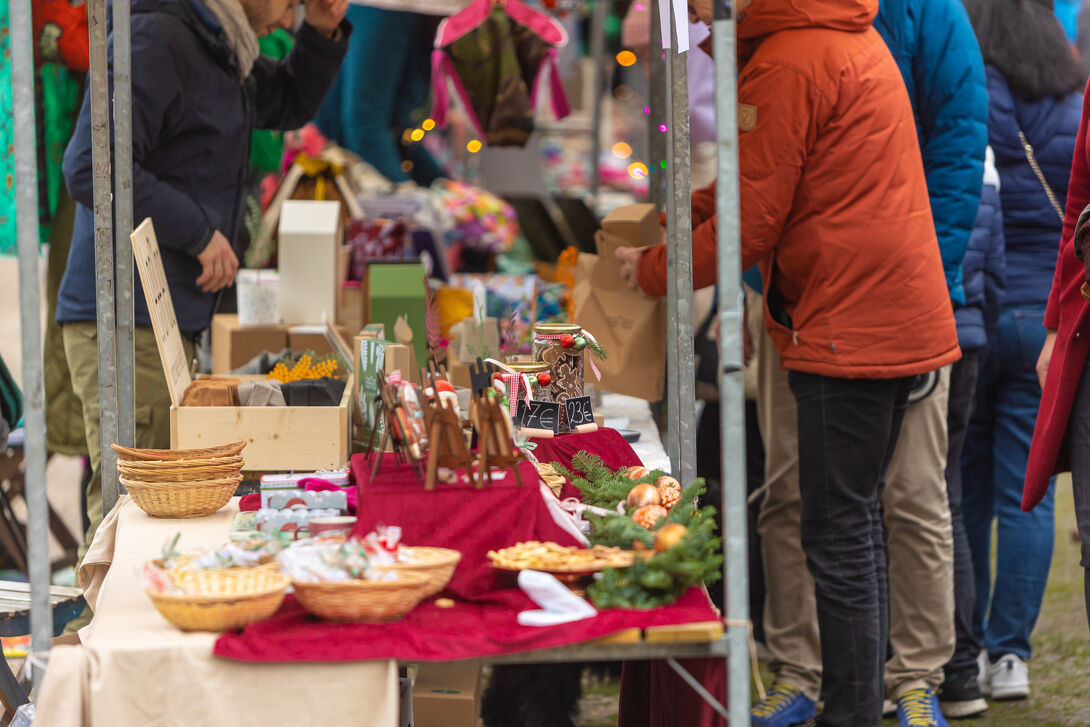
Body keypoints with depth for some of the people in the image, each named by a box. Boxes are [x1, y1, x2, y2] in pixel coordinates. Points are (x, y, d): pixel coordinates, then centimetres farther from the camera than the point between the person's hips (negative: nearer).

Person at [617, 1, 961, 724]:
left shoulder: (786, 66, -16)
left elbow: (748, 229, -13)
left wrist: (651, 270, 2)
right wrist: (683, 210, 19)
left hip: (847, 330, -10)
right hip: (899, 321, 10)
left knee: (839, 540, -7)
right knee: (859, 523, 16)